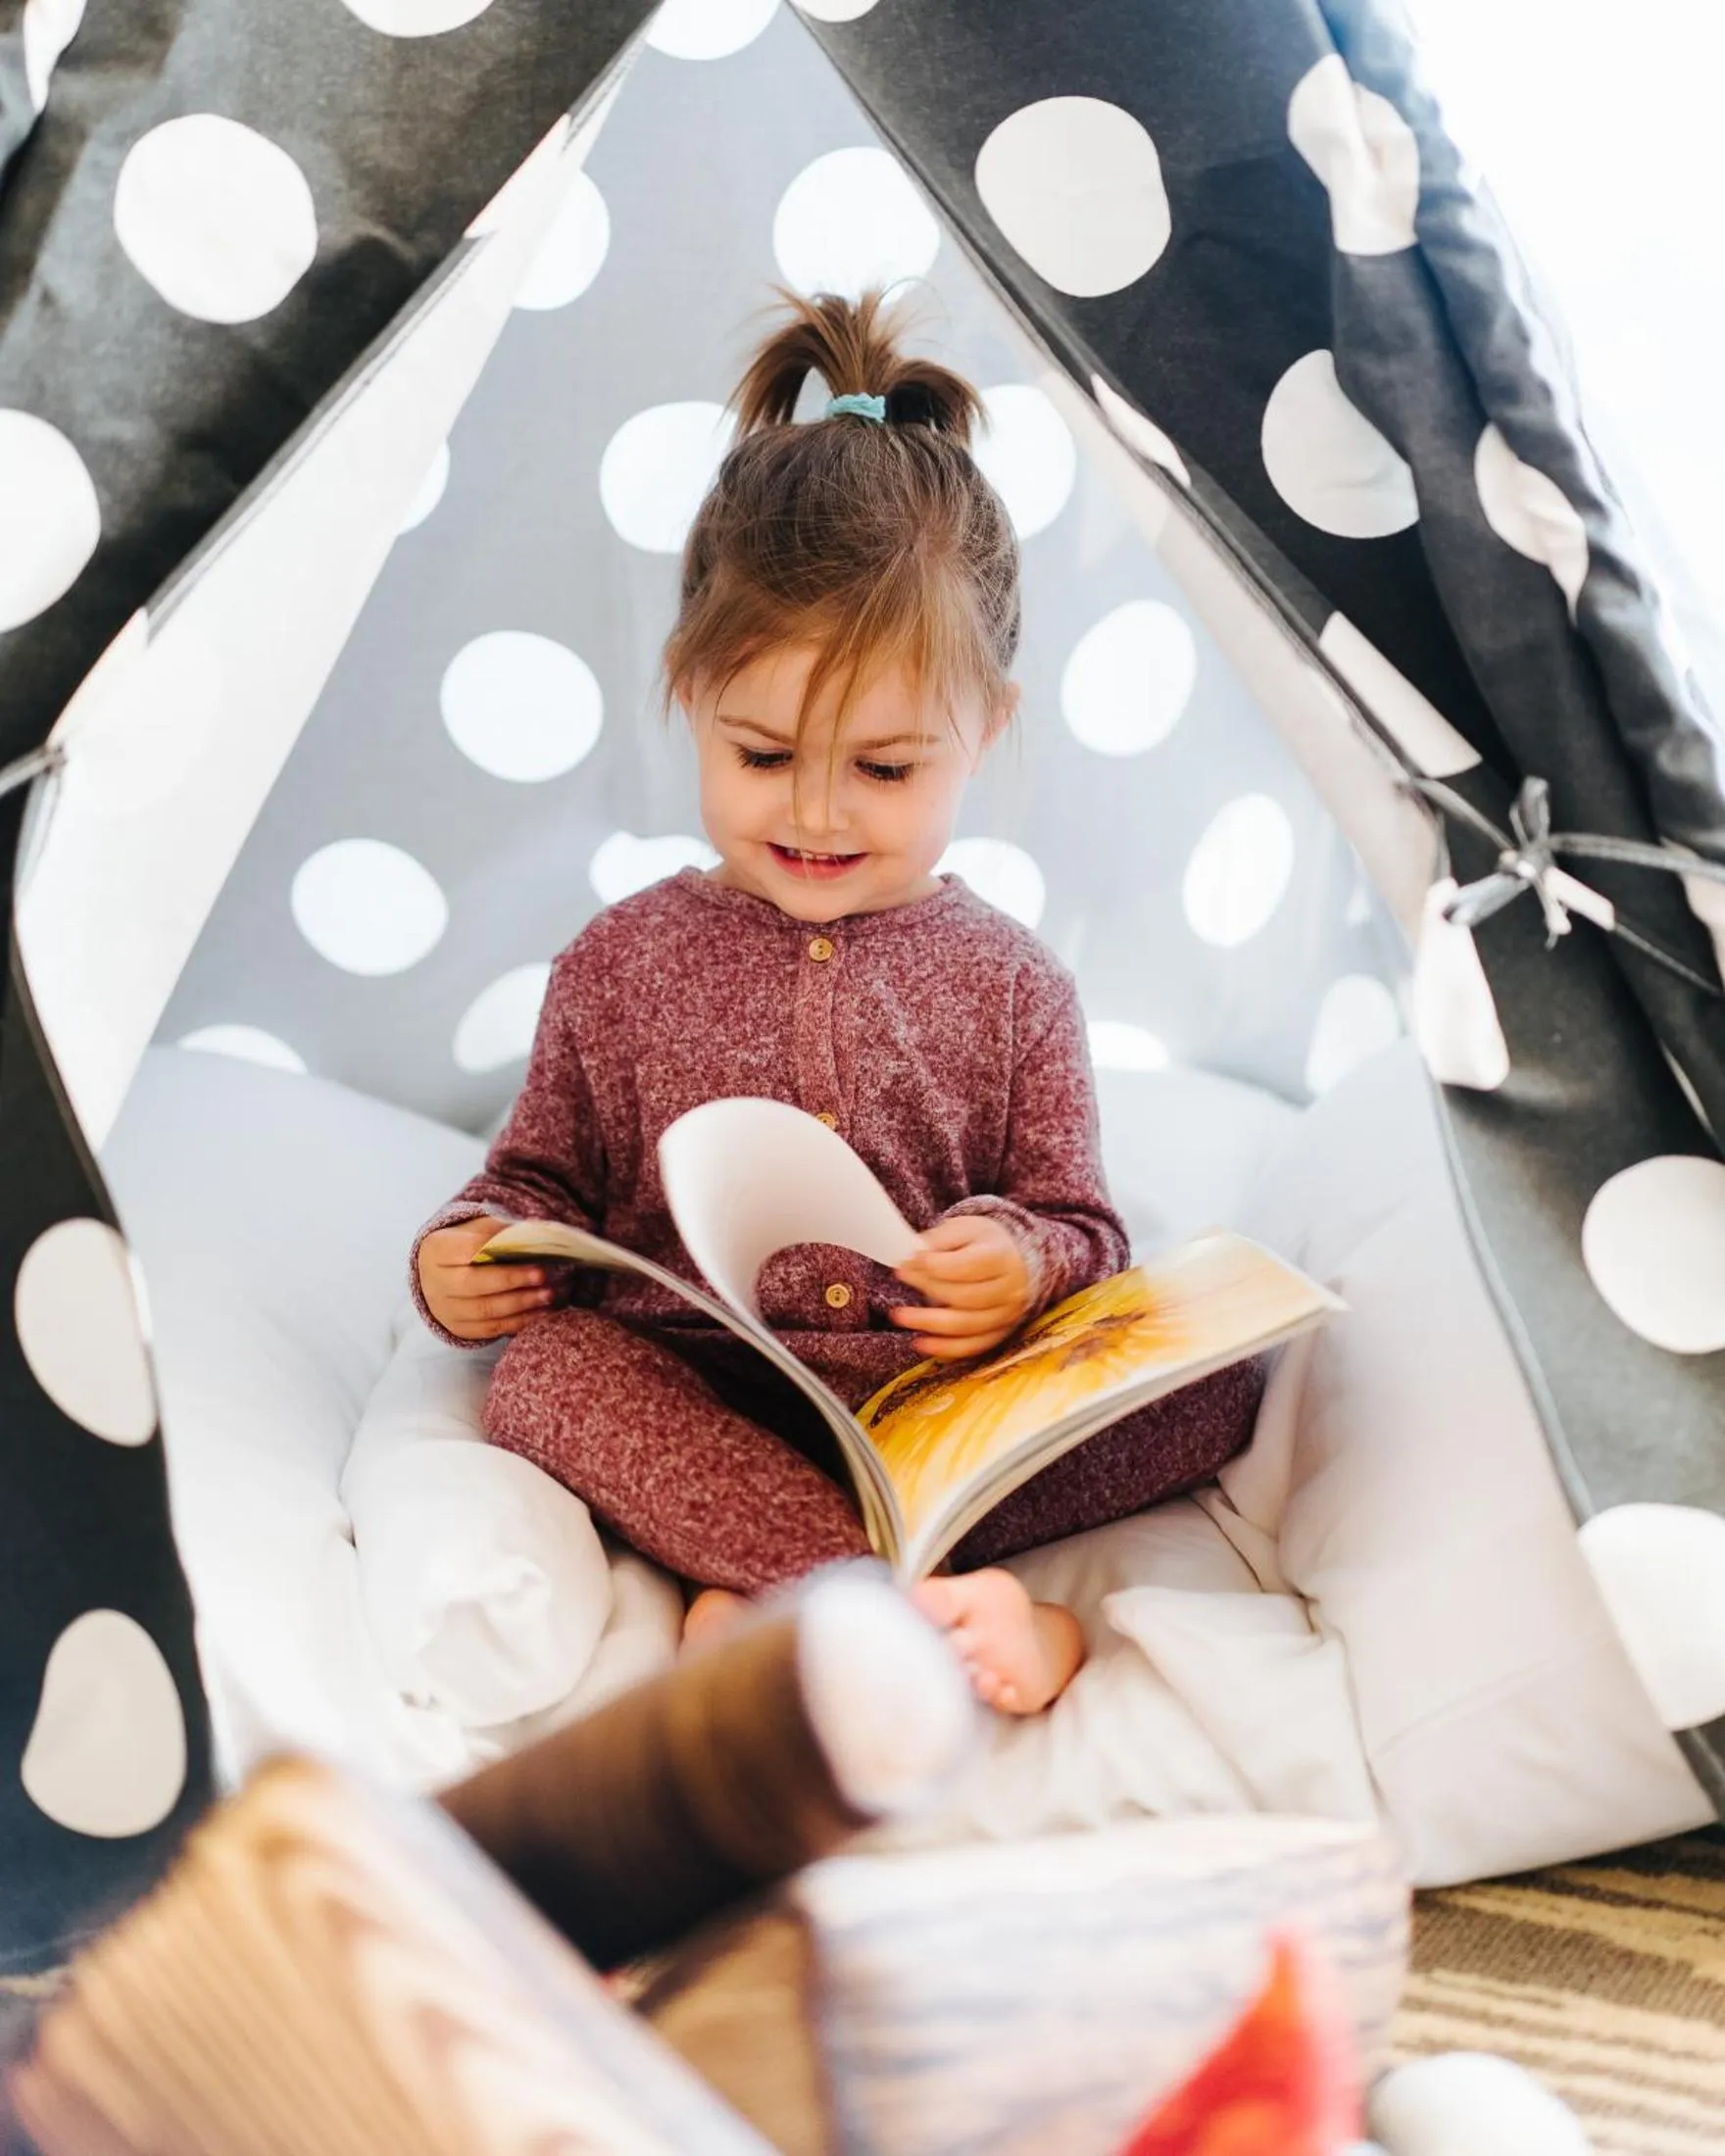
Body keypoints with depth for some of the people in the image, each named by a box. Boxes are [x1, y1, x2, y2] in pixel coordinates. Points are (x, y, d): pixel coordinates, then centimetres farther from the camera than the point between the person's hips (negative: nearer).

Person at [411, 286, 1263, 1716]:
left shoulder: (1010, 983, 6)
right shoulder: (623, 965, 6)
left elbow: (1079, 1221, 7)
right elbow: (547, 1177, 14)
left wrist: (1028, 1262, -17)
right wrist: (467, 1249, -9)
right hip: (698, 1408, 0)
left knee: (1214, 1376, -20)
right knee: (542, 1375, -31)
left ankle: (777, 1593, -29)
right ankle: (954, 1611, -38)